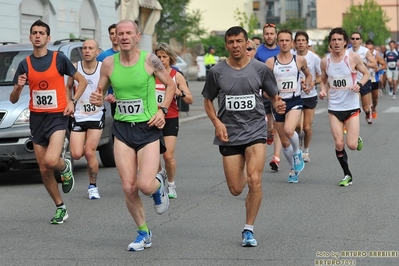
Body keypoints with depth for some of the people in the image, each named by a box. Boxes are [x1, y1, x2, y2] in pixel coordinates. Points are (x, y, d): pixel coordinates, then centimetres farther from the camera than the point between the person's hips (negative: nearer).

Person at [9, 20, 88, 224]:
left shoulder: (59, 59, -4)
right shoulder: (25, 64, 4)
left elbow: (82, 81, 6)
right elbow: (13, 100, 6)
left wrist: (72, 101, -8)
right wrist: (18, 87, -16)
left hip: (57, 117, -4)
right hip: (36, 118, 4)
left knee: (51, 161, -25)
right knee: (44, 170, 5)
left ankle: (65, 168, 11)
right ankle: (60, 208, 20)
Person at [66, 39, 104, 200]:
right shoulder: (75, 68, -1)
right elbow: (68, 88, 13)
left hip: (96, 116, -2)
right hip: (78, 116, 2)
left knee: (89, 152, -10)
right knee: (76, 154, -7)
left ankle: (93, 186, 9)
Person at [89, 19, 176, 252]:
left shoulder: (149, 60, -7)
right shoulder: (108, 63, 0)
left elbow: (171, 85, 5)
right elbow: (100, 91, 12)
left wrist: (162, 110, -7)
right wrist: (98, 100, -11)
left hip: (149, 128, -3)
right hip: (122, 129, 3)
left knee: (145, 185, -15)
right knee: (128, 188, -2)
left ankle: (158, 185, 24)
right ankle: (144, 233, 18)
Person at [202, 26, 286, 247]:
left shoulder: (260, 69, 0)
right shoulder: (217, 71, 0)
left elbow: (273, 96, 10)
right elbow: (207, 101, 10)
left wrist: (278, 104, -14)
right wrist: (217, 122, -7)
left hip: (255, 130, -1)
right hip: (229, 134, 1)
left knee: (254, 181, -18)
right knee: (236, 189, 3)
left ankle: (248, 229, -3)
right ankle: (245, 175, 42)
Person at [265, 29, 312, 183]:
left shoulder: (300, 60, 0)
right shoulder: (270, 62, -2)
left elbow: (308, 75, 19)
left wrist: (307, 85, 0)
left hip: (295, 102, -2)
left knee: (288, 130, -30)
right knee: (284, 142, 9)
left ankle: (297, 153, 1)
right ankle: (294, 169, 32)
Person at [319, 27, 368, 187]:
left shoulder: (353, 57, -8)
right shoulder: (325, 61, 0)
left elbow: (366, 74, 3)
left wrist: (359, 84, -16)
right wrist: (323, 91, -7)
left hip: (352, 107, -2)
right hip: (334, 108, 2)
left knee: (352, 145, -8)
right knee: (339, 144, -3)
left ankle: (357, 138, 30)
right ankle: (347, 175, 16)